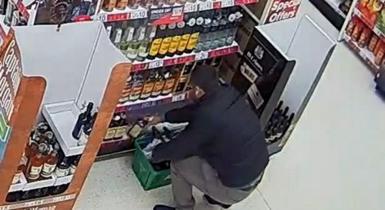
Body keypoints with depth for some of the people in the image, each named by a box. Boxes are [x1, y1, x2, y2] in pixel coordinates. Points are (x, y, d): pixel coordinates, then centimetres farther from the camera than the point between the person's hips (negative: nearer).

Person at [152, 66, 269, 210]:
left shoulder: (207, 117, -27)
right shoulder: (230, 94, -5)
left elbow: (180, 147, -12)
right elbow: (193, 110, 12)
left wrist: (155, 154, 8)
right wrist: (163, 117, 24)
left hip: (237, 188, -8)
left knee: (178, 163, 2)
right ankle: (220, 197, 34)